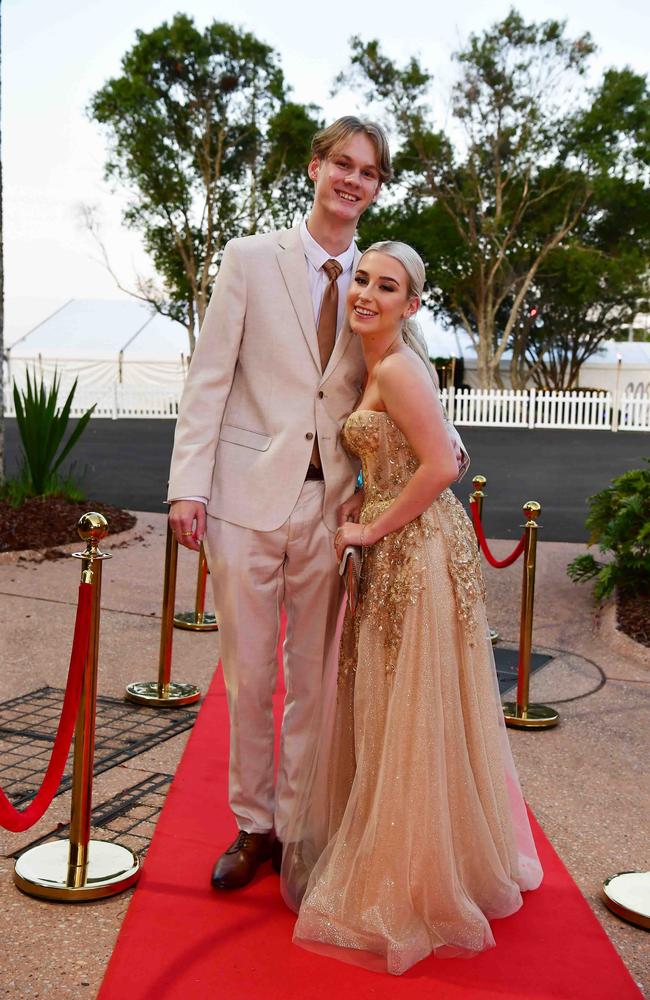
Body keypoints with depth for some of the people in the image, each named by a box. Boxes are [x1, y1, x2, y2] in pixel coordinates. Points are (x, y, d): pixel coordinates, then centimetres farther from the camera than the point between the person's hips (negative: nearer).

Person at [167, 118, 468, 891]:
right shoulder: (250, 259, 3)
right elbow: (208, 377, -1)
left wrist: (443, 438, -7)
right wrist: (188, 483, -9)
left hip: (333, 504, 2)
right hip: (249, 497, -1)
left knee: (315, 680, 9)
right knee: (248, 676, 7)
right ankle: (253, 826, 26)